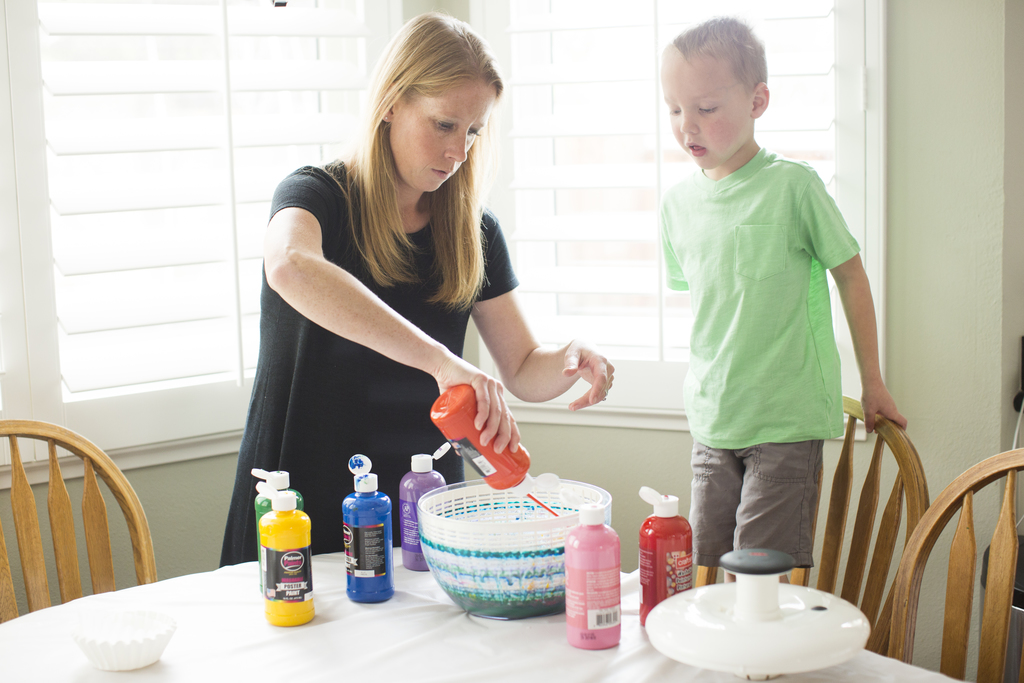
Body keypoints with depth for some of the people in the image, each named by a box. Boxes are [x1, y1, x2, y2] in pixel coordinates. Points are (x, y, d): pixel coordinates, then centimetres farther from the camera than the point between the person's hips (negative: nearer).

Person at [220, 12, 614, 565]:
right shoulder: (317, 195, -10)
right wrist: (440, 360, -44)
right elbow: (291, 269, -35)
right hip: (305, 508, -4)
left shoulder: (474, 232, 4)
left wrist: (569, 362, -18)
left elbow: (523, 371, 6)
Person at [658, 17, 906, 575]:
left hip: (789, 419, -5)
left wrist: (872, 382, 5)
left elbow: (850, 275, -1)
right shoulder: (677, 203, 6)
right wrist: (709, 381, 15)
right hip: (712, 421, 5)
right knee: (706, 578, 10)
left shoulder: (792, 185, -9)